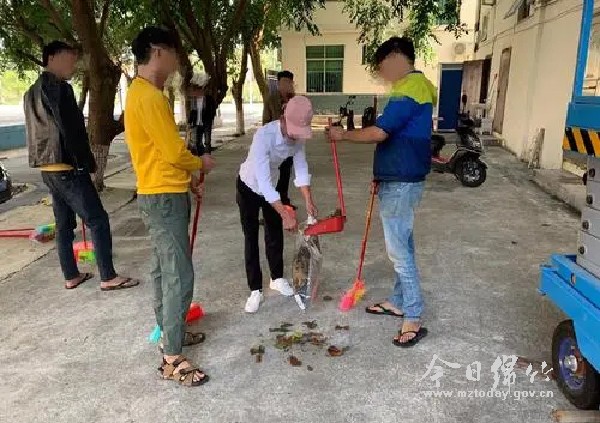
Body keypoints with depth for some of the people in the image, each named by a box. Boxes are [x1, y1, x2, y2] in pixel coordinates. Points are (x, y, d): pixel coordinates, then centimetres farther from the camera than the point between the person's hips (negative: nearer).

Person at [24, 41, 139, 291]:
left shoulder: (32, 92, 18)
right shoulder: (58, 87, -12)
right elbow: (71, 131, -18)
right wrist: (88, 163, -11)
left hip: (48, 168, 10)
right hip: (66, 167, -10)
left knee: (64, 224, 14)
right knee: (98, 220, -6)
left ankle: (71, 276, 21)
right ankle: (108, 277, -2)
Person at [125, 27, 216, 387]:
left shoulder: (144, 93, 15)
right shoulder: (149, 97, -19)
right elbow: (175, 152, -21)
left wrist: (189, 177, 15)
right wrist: (201, 163, -2)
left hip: (162, 194, 11)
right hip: (164, 198, -11)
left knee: (164, 270, 18)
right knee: (179, 277, -6)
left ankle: (169, 331, 33)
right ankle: (173, 359, 4)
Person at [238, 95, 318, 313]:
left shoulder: (298, 137, -19)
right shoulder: (264, 136, -38)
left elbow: (301, 168, -11)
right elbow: (262, 180, -41)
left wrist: (309, 201, -20)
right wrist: (285, 213, -43)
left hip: (270, 186, 5)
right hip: (249, 186, -5)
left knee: (275, 233, 12)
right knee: (251, 238, -2)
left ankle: (277, 278, 30)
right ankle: (255, 290, 7)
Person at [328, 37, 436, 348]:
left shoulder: (410, 88, -17)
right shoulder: (415, 86, 17)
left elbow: (379, 132, -25)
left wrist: (343, 135, -10)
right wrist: (382, 175, 22)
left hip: (401, 183, -11)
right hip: (398, 180, 11)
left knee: (399, 250, -5)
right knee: (401, 244, 17)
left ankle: (414, 319, 5)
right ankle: (399, 302, 30)